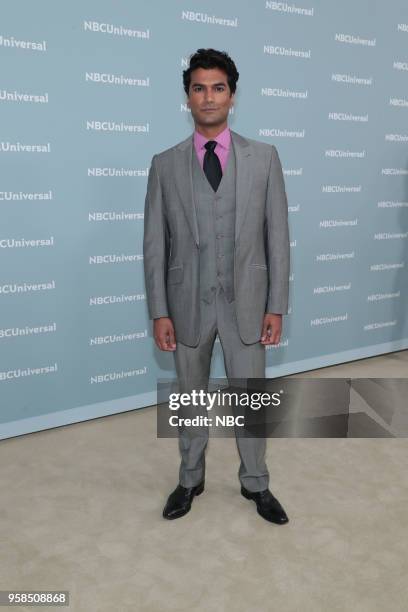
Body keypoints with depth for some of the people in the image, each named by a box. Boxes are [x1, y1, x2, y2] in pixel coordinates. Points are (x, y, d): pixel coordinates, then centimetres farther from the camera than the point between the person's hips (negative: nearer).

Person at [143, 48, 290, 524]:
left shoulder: (264, 157, 0)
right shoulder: (164, 164, 1)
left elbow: (277, 235, -1)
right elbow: (155, 245, -1)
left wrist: (276, 306, -5)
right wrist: (159, 312, -5)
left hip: (245, 301, 0)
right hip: (188, 302, 1)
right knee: (190, 397, 15)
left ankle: (255, 483, 32)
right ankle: (190, 479, 35)